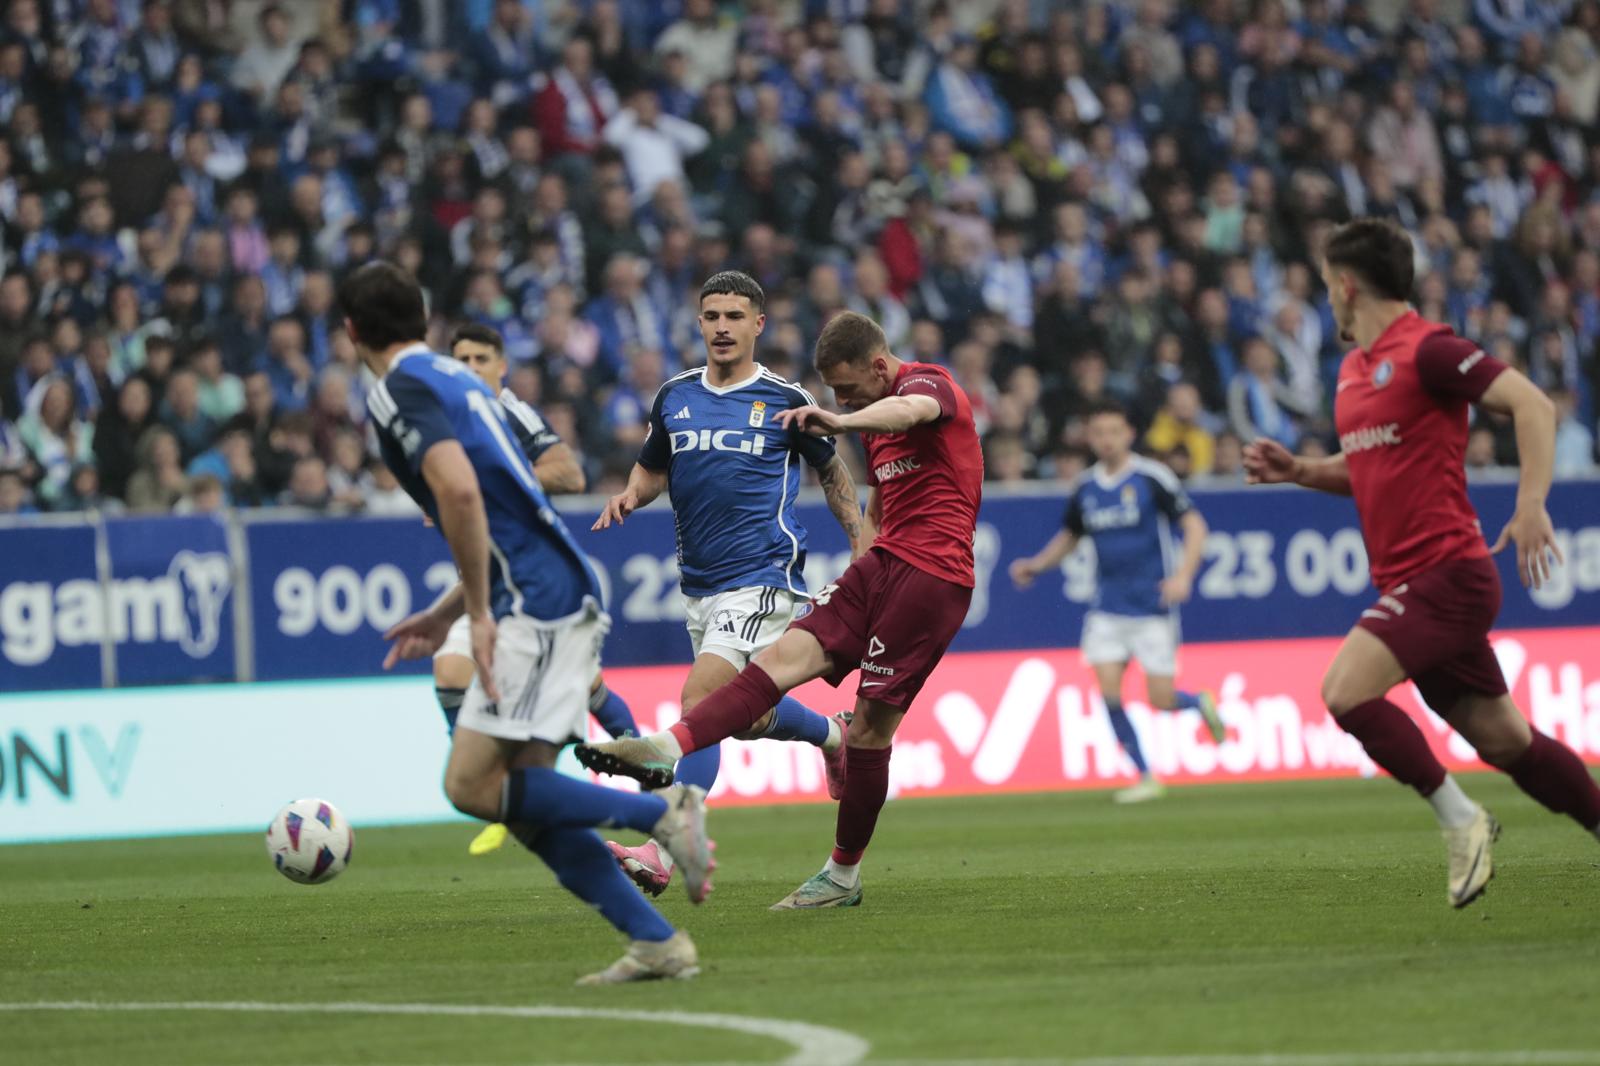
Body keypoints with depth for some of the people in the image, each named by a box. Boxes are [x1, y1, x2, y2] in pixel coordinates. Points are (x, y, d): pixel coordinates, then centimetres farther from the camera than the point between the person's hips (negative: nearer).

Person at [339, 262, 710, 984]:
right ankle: (657, 943, 2)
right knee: (525, 801, 7)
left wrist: (480, 612, -16)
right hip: (564, 596, 9)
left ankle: (661, 812, -13)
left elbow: (460, 491, -22)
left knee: (473, 784, -10)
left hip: (537, 601, -9)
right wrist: (445, 615, 28)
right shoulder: (457, 379, 24)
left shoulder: (400, 390, -6)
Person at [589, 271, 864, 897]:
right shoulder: (675, 397, 8)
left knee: (700, 700, -21)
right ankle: (832, 734, 50)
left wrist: (862, 551, 8)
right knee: (749, 719, 17)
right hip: (699, 583, 6)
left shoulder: (786, 399, -3)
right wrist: (630, 495, -1)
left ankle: (664, 852, -24)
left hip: (762, 577, -6)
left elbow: (832, 472, 11)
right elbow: (652, 469, 22)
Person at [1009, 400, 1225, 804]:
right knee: (1108, 691, -9)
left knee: (1160, 699, -5)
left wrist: (1183, 575, -23)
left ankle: (1201, 703, 31)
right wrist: (1036, 565, 4)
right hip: (1108, 610, 4)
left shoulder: (1152, 478, -9)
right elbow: (1069, 537, 21)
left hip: (1152, 606, -4)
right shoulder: (1083, 489, 5)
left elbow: (1194, 526, -9)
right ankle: (1146, 777, 4)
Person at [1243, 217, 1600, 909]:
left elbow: (1530, 404, -17)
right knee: (1504, 741, 10)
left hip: (1446, 571, -9)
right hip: (1407, 582, 9)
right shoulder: (1355, 367, 16)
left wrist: (1531, 507, -26)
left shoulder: (1426, 349, -12)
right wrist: (1297, 471, 12)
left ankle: (1460, 820, -9)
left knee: (1346, 691, -21)